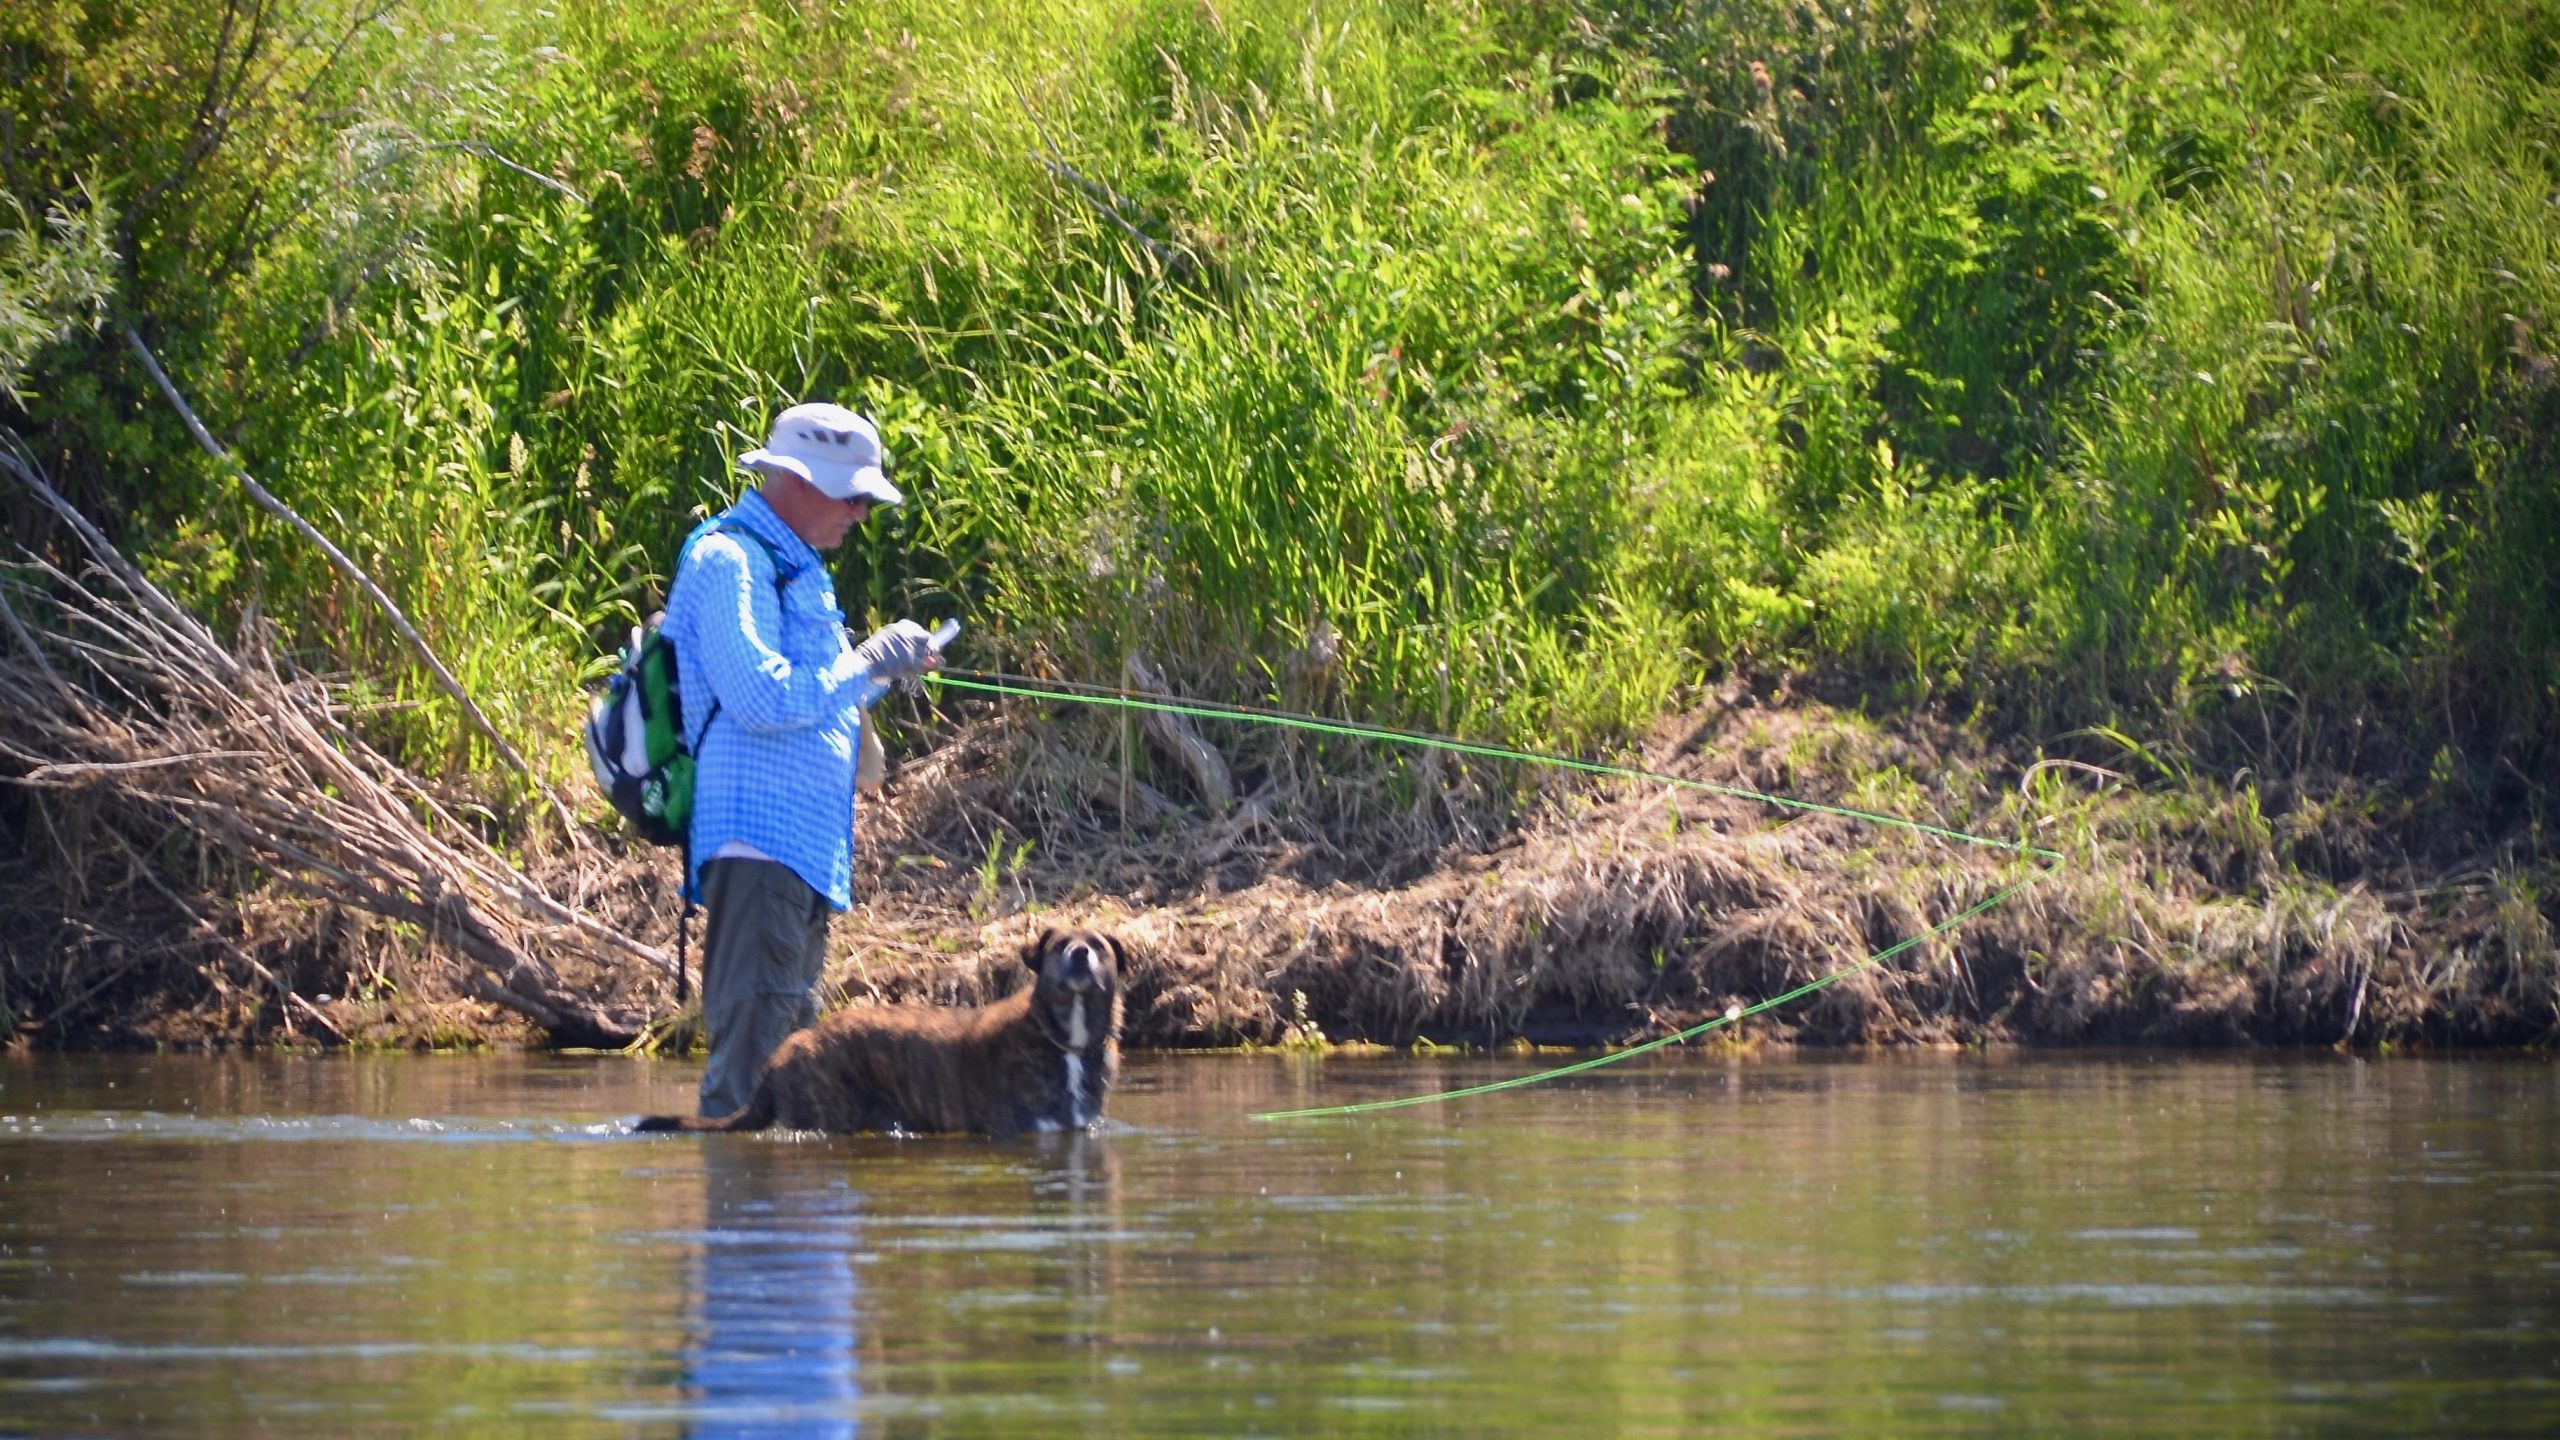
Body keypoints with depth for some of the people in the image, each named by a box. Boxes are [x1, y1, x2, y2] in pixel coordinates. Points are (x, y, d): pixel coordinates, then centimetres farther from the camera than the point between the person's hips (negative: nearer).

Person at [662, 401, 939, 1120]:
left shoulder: (793, 566, 22)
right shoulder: (730, 562, -11)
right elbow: (761, 696, -23)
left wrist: (881, 669, 14)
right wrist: (866, 664, -14)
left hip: (806, 846, 11)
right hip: (758, 843, -11)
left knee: (795, 1031, 11)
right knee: (754, 1033, -15)